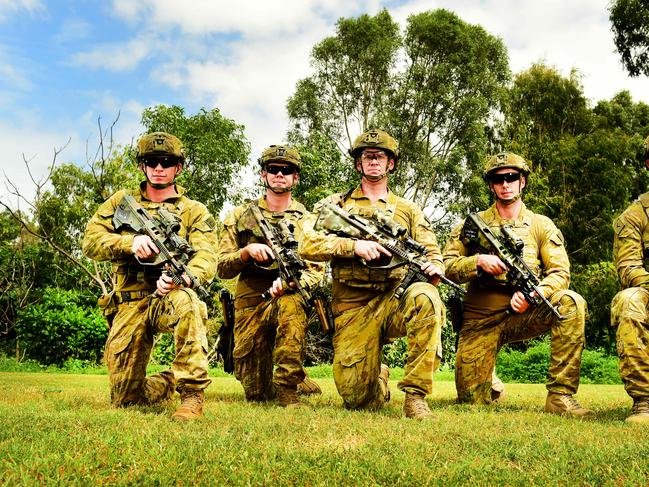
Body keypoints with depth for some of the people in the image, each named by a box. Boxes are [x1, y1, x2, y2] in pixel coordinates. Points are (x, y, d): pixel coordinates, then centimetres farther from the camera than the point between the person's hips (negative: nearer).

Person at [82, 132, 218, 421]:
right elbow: (91, 242, 3)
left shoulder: (194, 211, 6)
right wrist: (130, 242, -17)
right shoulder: (122, 201, 13)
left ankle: (192, 395, -30)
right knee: (125, 398, 0)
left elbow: (207, 259, -9)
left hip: (169, 297, -2)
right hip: (129, 303, 2)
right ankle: (166, 384, 34)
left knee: (186, 301, -41)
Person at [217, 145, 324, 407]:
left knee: (290, 304, -40)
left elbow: (315, 271, -1)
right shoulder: (240, 216, 8)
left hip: (290, 297, -1)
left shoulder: (308, 220, 6)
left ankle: (287, 386, -24)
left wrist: (290, 281, -22)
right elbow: (222, 268, 5)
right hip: (250, 305, 2)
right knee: (255, 393, -2)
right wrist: (247, 252, -15)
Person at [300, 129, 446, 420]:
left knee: (424, 297, -36)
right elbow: (308, 244, -2)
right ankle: (380, 378, 30)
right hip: (352, 310, 0)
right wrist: (353, 245, -16)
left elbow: (432, 253, 8)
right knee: (357, 399, -10)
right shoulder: (336, 204, 12)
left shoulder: (408, 210, 16)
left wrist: (434, 268, -17)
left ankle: (415, 395, -25)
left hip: (394, 300, 0)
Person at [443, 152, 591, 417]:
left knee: (571, 303, -30)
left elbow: (560, 272, -5)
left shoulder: (541, 225, 5)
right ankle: (492, 384, 34)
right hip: (481, 320, 0)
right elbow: (447, 267, -1)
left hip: (524, 314, 0)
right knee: (472, 400, -5)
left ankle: (560, 395, -23)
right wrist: (478, 261, -21)